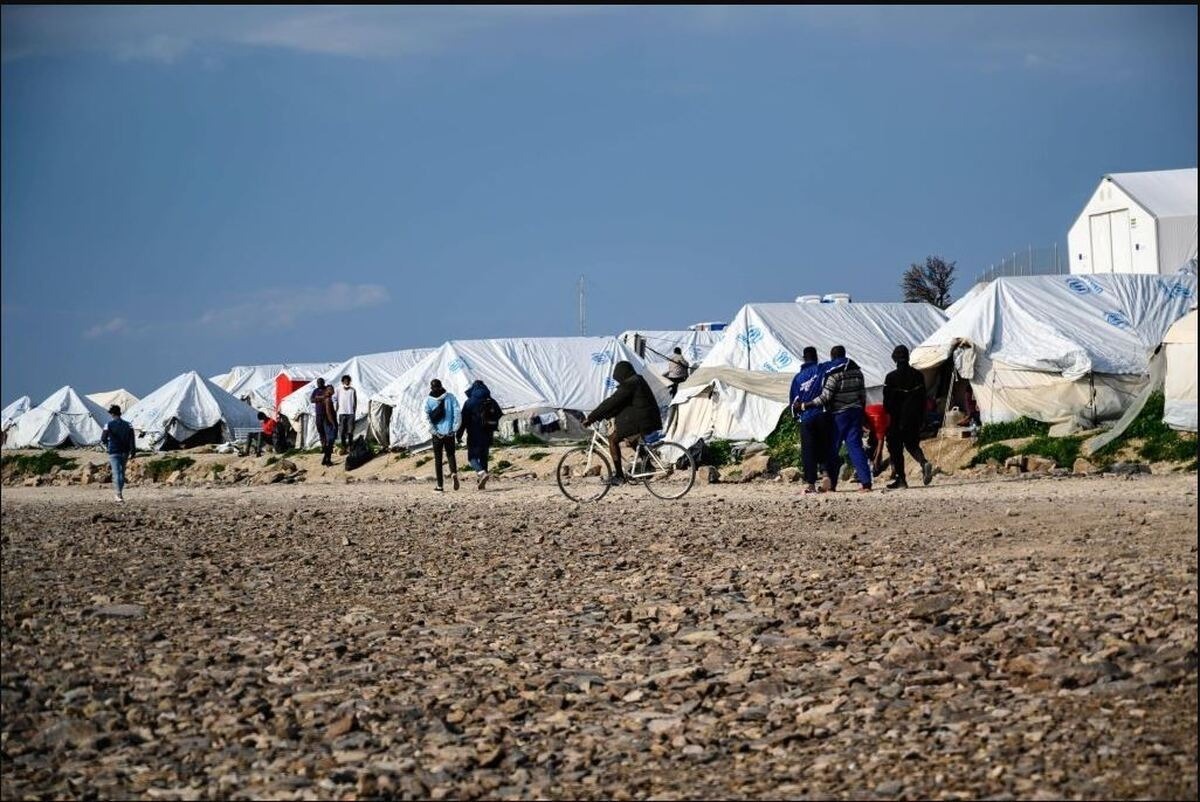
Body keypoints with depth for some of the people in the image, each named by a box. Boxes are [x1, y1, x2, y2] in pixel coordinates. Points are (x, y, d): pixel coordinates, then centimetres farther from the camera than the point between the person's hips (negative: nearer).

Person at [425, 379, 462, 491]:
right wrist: (454, 428, -2)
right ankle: (454, 473, -13)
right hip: (449, 432, 1)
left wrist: (434, 431, -6)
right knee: (450, 454, 16)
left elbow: (427, 418, -10)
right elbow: (458, 413, -6)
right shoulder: (450, 398, 0)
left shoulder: (428, 401, -2)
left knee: (438, 459, 8)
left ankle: (440, 485, 6)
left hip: (437, 434, -1)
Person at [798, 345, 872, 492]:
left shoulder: (834, 373, -13)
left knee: (832, 448, 4)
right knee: (855, 446, 2)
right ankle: (865, 482, -9)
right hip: (855, 412, 6)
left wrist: (805, 405, -13)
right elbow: (863, 396, 12)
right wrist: (861, 413, 22)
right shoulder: (857, 371, 8)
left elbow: (825, 397, -18)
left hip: (839, 415, -6)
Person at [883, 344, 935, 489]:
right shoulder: (918, 375, 3)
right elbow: (923, 399, 7)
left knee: (896, 448, 5)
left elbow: (887, 401, -8)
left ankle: (900, 479, 4)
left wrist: (887, 418, 4)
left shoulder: (891, 378, -11)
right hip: (914, 418, 4)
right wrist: (922, 419, 14)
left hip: (897, 419, -4)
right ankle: (924, 462, -12)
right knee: (912, 444, 17)